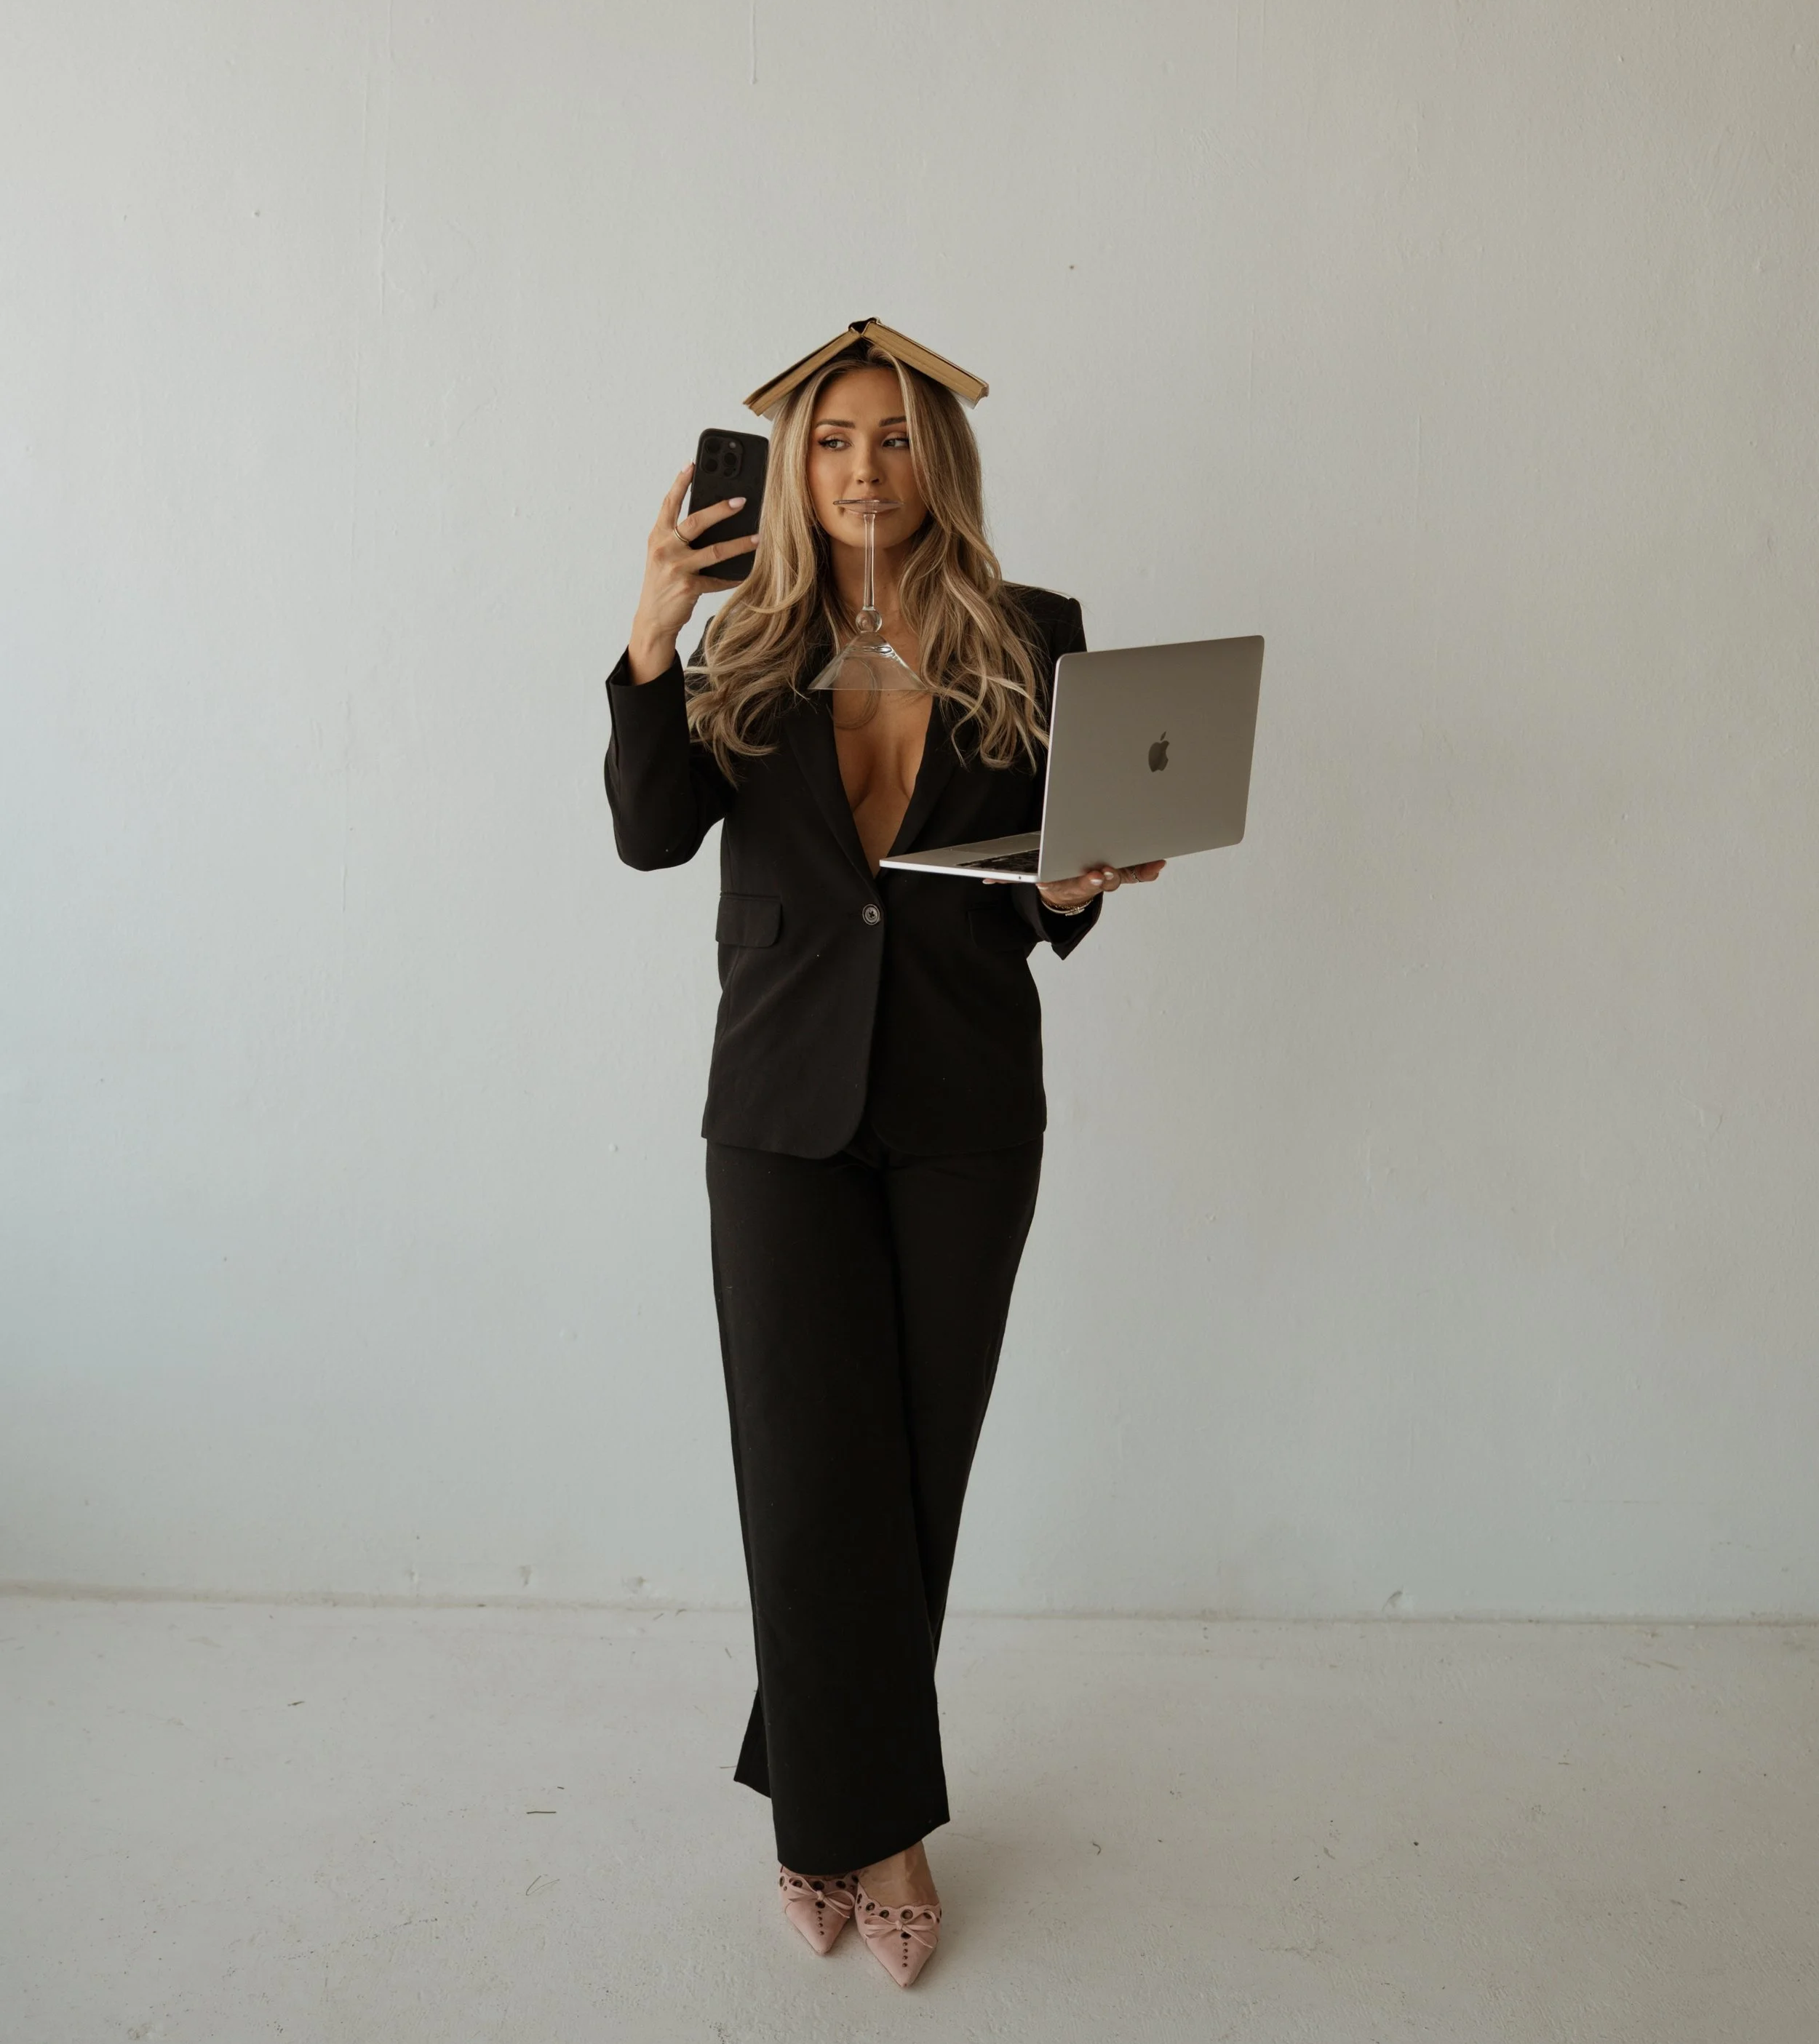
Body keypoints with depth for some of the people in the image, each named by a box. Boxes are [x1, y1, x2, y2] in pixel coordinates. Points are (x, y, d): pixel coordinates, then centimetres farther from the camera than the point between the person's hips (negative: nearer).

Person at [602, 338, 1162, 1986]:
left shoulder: (1030, 643, 3)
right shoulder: (752, 647, 6)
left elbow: (1055, 887, 6)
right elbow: (652, 834, -7)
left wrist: (1078, 885, -17)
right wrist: (652, 643, -17)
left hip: (964, 1109, 0)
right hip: (786, 1104, 0)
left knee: (916, 1465, 8)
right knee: (812, 1467, 0)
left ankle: (829, 1803, 29)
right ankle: (872, 1819, 19)